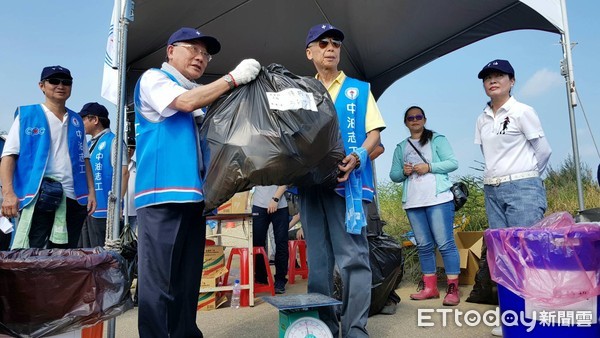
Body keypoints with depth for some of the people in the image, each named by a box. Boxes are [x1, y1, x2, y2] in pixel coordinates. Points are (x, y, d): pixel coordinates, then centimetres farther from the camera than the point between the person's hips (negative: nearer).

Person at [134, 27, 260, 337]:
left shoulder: (200, 94, 23)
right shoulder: (153, 78, 3)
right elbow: (185, 102, -15)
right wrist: (234, 78, -10)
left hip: (192, 195, 8)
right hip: (162, 194, -8)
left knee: (187, 279, 11)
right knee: (158, 279, -6)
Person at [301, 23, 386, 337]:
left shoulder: (359, 89, 12)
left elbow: (374, 132, 4)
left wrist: (357, 157, -16)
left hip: (347, 181, -3)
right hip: (311, 181, 3)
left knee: (353, 258, -6)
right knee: (317, 261, 7)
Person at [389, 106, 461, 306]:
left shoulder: (437, 139, 7)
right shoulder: (401, 148, 18)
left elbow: (453, 163, -1)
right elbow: (394, 175, 15)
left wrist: (429, 167, -13)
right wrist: (403, 172, -6)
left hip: (438, 199, -4)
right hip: (413, 202, 5)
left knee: (445, 243, -6)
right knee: (424, 246, 9)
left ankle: (453, 289, -2)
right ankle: (429, 287, 16)